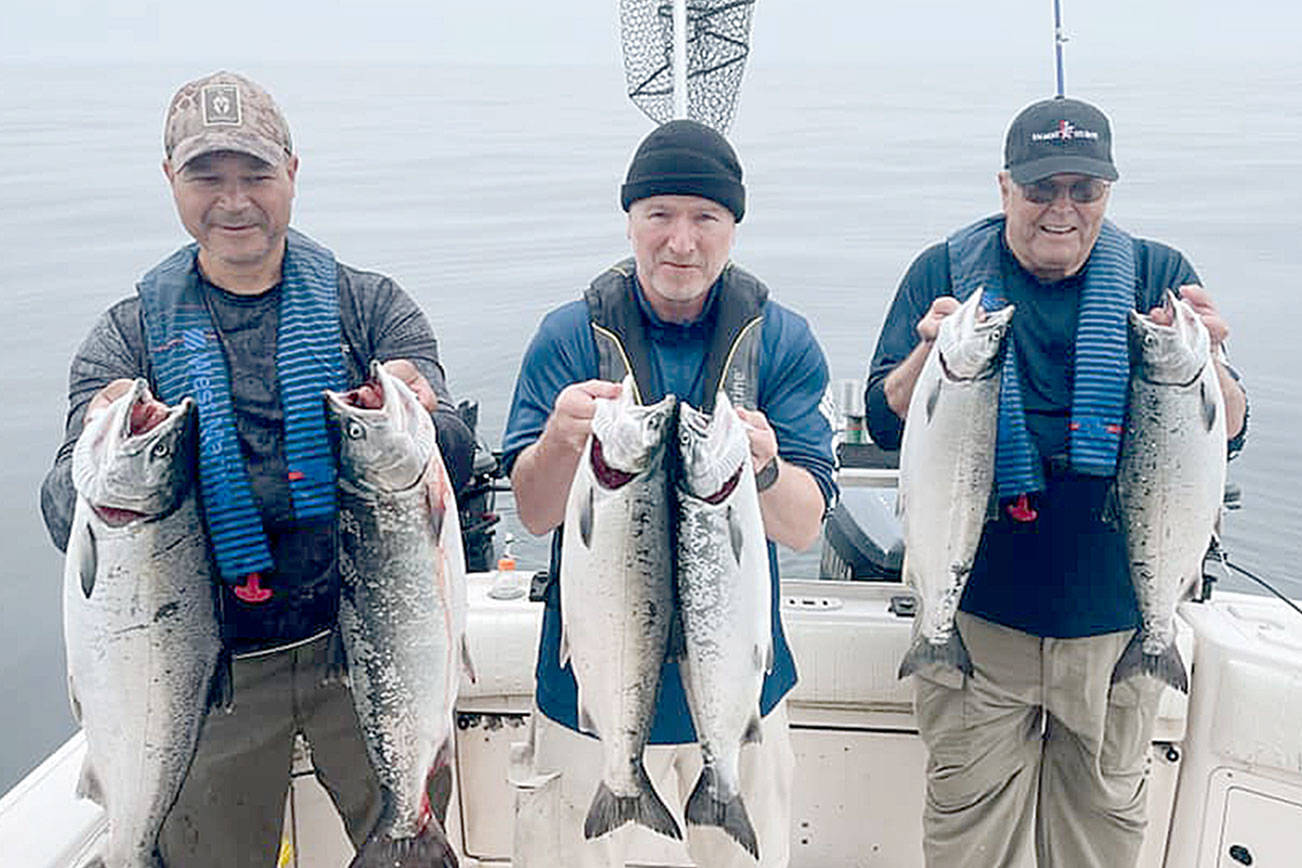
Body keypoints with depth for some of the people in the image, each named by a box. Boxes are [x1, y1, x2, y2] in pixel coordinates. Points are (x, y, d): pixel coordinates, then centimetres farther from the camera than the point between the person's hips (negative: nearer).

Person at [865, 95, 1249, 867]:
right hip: (977, 609, -1)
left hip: (1118, 615, 2)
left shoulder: (1159, 276, 2)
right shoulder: (945, 273, 0)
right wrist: (929, 354, -25)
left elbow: (1227, 435, -3)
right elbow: (885, 423, -6)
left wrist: (1204, 360, -24)